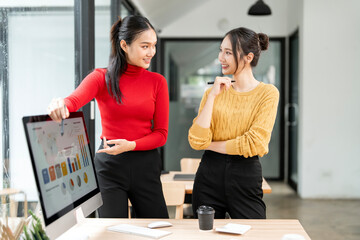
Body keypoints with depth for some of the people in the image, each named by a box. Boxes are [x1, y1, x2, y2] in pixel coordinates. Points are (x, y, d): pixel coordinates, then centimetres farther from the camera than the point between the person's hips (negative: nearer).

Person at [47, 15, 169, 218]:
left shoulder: (157, 81, 5)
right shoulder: (101, 78, 0)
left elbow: (161, 134, 2)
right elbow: (75, 100, -21)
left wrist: (130, 145, -16)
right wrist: (60, 106, -45)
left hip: (145, 165, 2)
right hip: (109, 165, -2)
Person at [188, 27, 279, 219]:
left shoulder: (267, 93, -4)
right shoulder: (213, 91, 5)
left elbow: (254, 144, -13)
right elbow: (197, 141, -6)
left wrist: (210, 145, -5)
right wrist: (212, 96, -9)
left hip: (246, 176, -2)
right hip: (209, 176, 3)